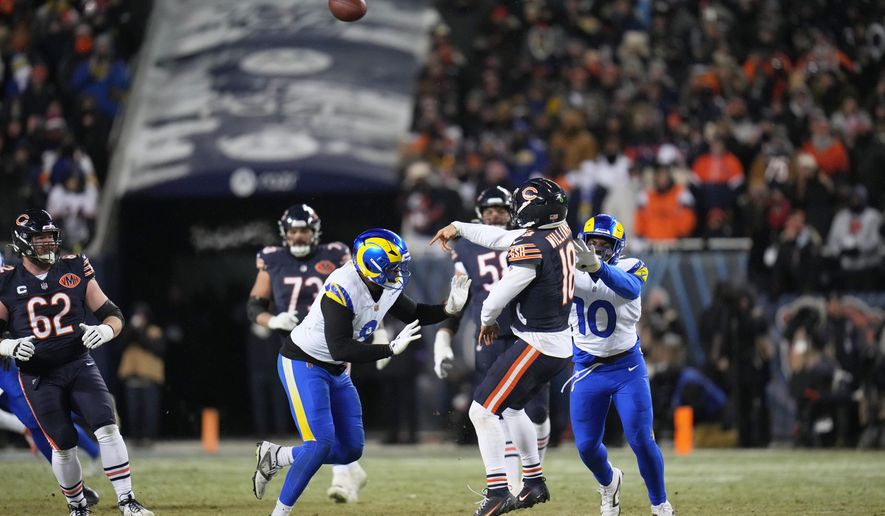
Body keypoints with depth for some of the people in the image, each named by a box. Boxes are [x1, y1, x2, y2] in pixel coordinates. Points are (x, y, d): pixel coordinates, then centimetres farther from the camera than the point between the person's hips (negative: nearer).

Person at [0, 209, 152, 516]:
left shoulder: (75, 271, 2)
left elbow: (112, 315, 4)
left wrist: (104, 331, -18)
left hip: (78, 365, 1)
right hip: (38, 377, -1)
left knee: (107, 428, -15)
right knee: (63, 446, -1)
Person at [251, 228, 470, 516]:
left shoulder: (386, 287, -5)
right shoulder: (342, 290, -30)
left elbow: (413, 315, 12)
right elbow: (340, 349, -34)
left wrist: (448, 309, -6)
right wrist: (392, 349, -35)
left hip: (337, 373, 9)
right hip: (303, 363, -9)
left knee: (350, 450, 6)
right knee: (320, 444, -20)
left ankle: (275, 457, 22)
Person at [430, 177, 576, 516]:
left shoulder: (531, 247, -22)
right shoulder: (561, 233, 5)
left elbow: (500, 294, -16)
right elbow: (502, 238, 19)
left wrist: (487, 320, 5)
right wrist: (458, 228, 25)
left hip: (537, 346, -10)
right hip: (561, 345, 10)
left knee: (482, 411, -8)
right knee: (511, 407, 27)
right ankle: (534, 484, 35)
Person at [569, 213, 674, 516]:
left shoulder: (632, 268, -13)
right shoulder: (571, 270, -5)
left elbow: (630, 289, -36)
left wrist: (597, 266, -53)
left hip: (628, 368, -2)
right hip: (588, 369, 2)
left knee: (641, 440, -7)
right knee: (586, 445, 3)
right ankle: (609, 485, 36)